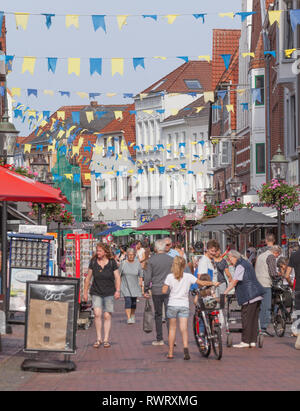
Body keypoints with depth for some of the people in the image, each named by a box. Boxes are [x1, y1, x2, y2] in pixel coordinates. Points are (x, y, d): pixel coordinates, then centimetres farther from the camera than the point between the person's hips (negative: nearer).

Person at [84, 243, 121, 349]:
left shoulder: (112, 263, -3)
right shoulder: (93, 262, 0)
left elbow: (117, 277, 0)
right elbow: (88, 277, 8)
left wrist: (118, 290, -12)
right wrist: (85, 292, 9)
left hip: (109, 293, 0)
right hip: (96, 292, 1)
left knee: (107, 316, 0)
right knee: (97, 314, -14)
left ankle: (106, 339, 9)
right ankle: (98, 338, -5)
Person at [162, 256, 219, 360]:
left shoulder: (170, 277, -2)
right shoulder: (188, 276, 0)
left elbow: (164, 291, -6)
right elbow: (201, 283, 3)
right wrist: (213, 283, 17)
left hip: (172, 305, 0)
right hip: (184, 305, 0)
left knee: (172, 328, 11)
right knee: (184, 329, -4)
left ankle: (170, 353, 13)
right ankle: (185, 347, -29)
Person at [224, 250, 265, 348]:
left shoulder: (240, 266, -10)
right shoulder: (247, 263, 21)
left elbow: (234, 282, -13)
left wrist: (225, 293, -10)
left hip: (250, 296, -10)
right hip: (257, 296, 10)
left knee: (246, 319, -6)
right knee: (254, 319, 9)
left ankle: (245, 341, -5)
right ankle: (253, 341, 10)